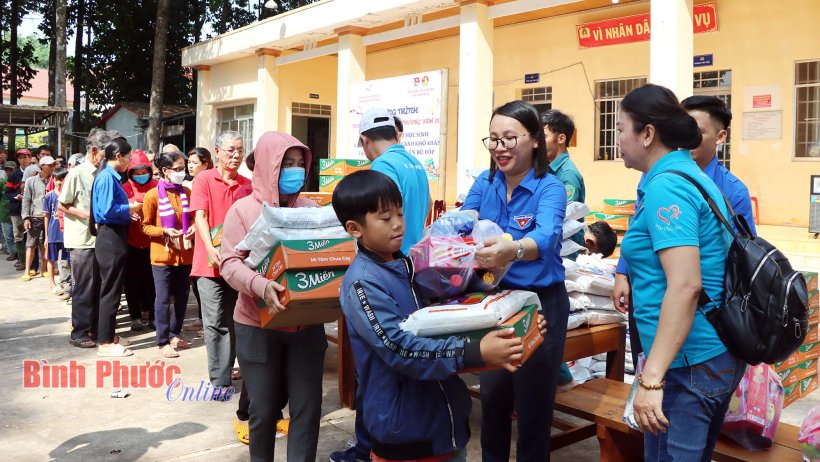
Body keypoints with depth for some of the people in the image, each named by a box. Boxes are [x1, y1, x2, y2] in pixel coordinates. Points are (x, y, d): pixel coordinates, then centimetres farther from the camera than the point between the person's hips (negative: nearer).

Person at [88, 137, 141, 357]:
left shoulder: (111, 176, 11)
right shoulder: (107, 177, -16)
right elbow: (107, 211, -24)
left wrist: (128, 209, 5)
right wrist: (130, 208, -12)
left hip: (115, 236, 10)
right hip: (111, 237, -10)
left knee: (111, 289, 17)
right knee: (110, 290, -3)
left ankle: (107, 335, 28)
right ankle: (105, 343, 5)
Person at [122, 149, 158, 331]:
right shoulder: (125, 189, 1)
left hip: (151, 242, 0)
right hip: (131, 242, 0)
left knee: (150, 280, 3)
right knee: (132, 280, 6)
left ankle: (150, 314, 17)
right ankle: (136, 316, 16)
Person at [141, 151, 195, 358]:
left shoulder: (187, 193, 5)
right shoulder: (152, 195, -7)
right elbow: (146, 226, -3)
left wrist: (193, 228, -5)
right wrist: (164, 231, -19)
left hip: (185, 254, 5)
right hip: (162, 254, -5)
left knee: (182, 296, 12)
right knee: (163, 299, 0)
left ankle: (174, 334, 29)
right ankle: (163, 342, 8)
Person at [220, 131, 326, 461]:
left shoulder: (310, 209, 6)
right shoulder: (243, 209, -5)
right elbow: (230, 263, -11)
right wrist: (261, 285, -30)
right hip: (259, 326, -3)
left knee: (308, 407, 5)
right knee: (264, 409, 10)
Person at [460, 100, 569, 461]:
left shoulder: (550, 188, -16)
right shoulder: (484, 183, 0)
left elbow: (545, 237, -35)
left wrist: (512, 250, -58)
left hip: (539, 305, -5)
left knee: (533, 406, 9)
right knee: (492, 400, 18)